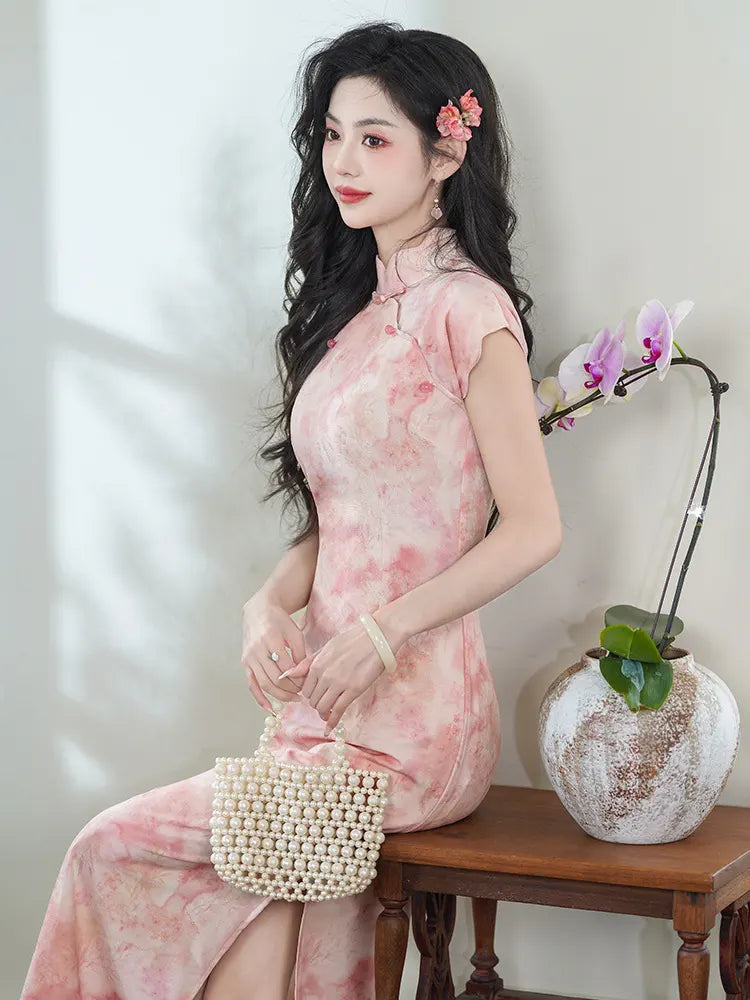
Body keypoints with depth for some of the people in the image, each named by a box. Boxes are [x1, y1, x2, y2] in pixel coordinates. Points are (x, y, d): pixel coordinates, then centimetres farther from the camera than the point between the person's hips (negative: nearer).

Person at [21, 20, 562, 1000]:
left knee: (113, 846, -10)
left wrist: (376, 634, -16)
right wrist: (271, 605, -2)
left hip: (410, 718, -6)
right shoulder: (355, 307, 14)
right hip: (327, 700, 6)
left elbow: (532, 528, -14)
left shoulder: (468, 309, -11)